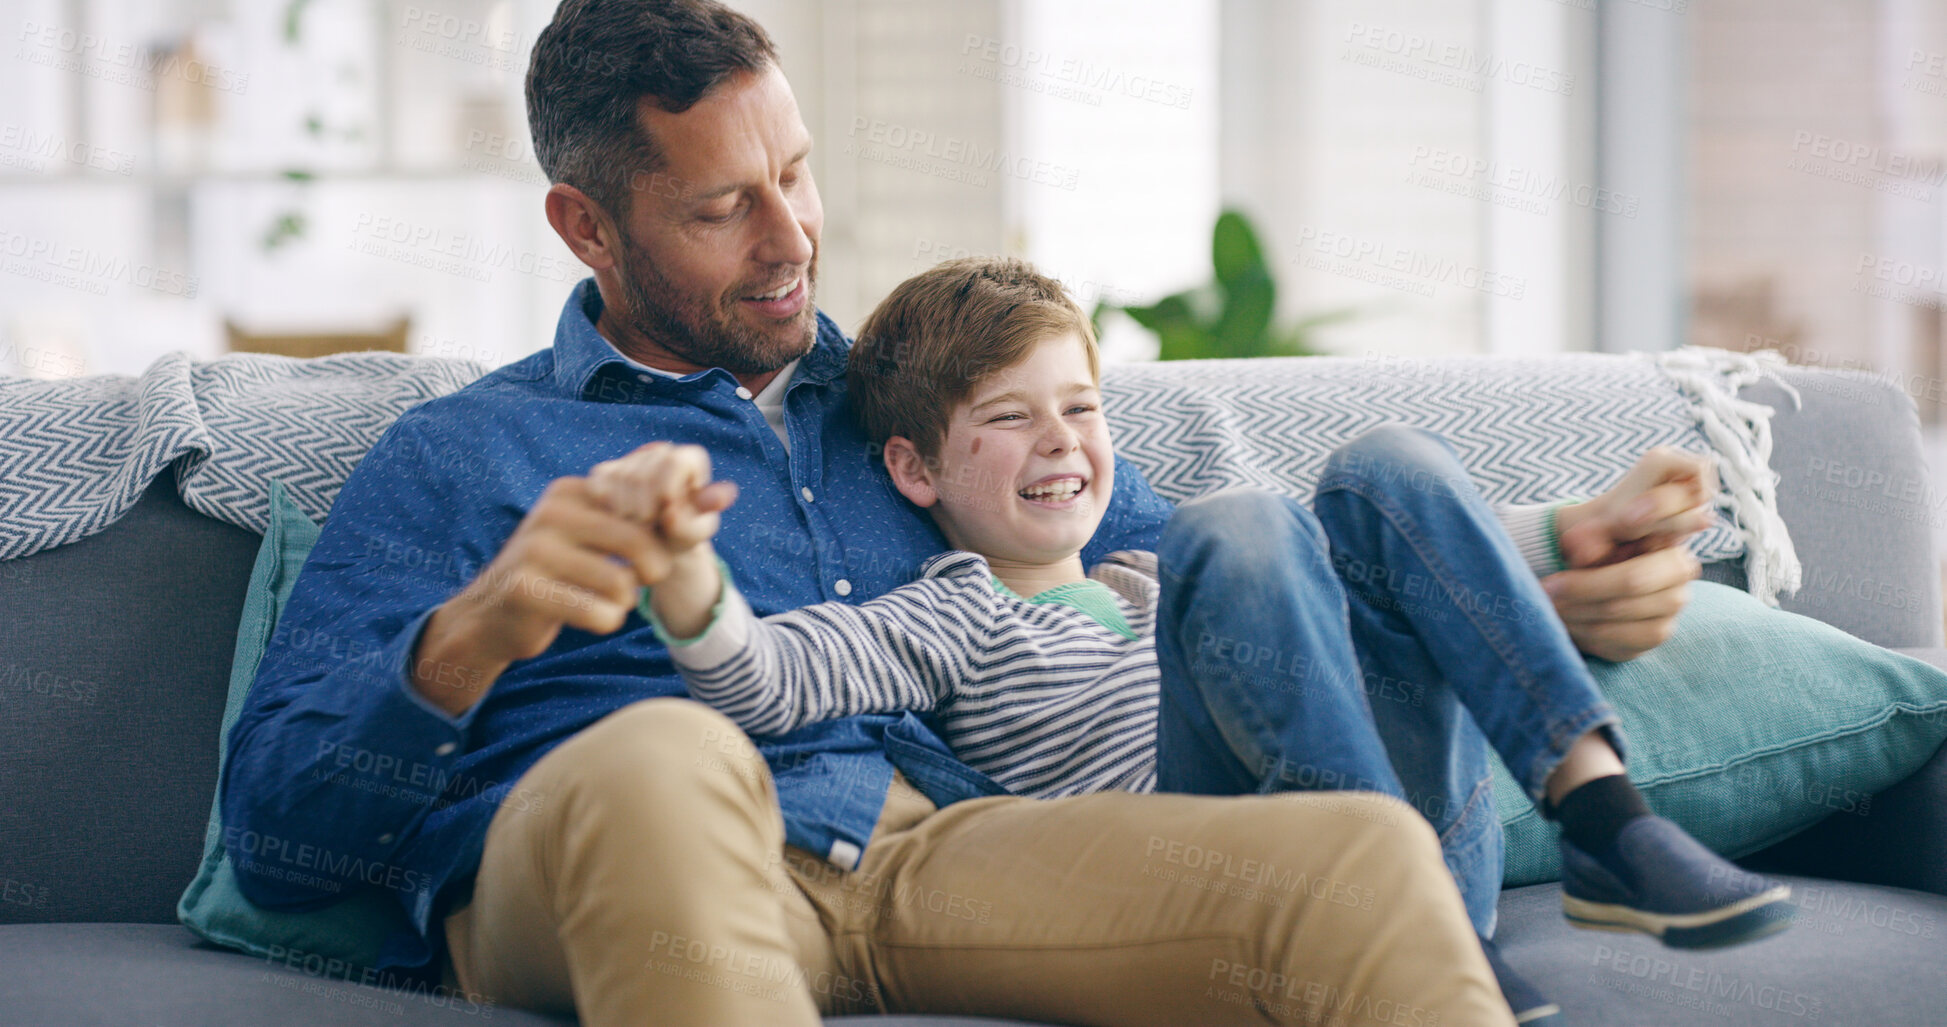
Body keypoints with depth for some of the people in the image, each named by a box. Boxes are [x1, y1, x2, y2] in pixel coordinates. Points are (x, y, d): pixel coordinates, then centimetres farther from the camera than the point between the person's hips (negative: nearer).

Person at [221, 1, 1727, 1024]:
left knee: (1365, 855, -24)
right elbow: (276, 836, 8)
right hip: (567, 871, -3)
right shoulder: (460, 459, 17)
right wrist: (471, 637, -13)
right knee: (658, 757, -41)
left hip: (932, 845, 4)